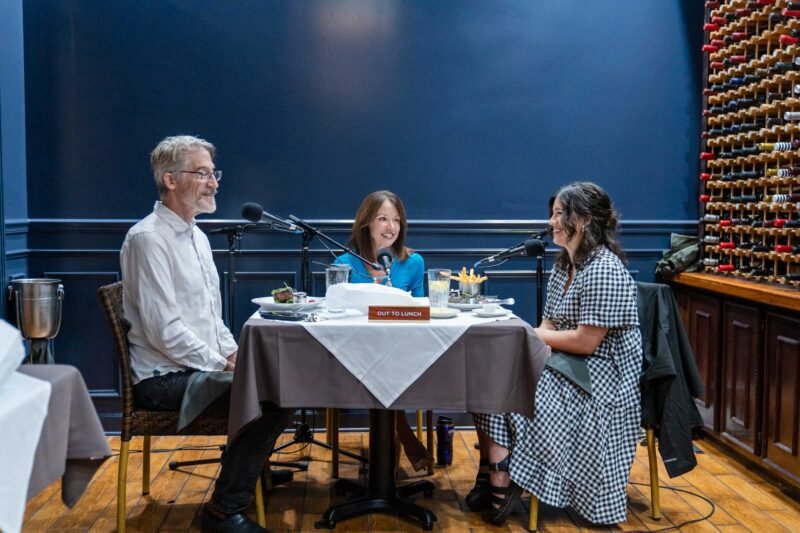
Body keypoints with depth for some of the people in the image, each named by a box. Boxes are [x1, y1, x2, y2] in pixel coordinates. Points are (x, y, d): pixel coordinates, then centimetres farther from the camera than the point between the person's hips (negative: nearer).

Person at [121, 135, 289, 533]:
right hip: (165, 377, -9)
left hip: (202, 365, 9)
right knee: (270, 399, -22)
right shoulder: (148, 239, -16)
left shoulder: (197, 237, 15)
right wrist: (222, 365, -16)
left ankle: (247, 466, 20)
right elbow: (164, 331, -21)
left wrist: (232, 353, 3)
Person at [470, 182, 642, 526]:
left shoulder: (603, 270, -18)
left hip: (599, 375, -9)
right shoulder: (564, 264, 12)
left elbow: (586, 342, -22)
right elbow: (549, 326, 10)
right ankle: (495, 477, -10)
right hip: (567, 365, 9)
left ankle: (500, 481, -3)